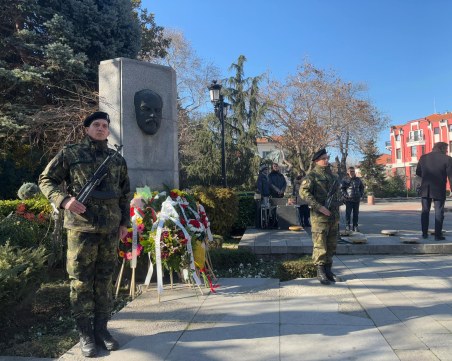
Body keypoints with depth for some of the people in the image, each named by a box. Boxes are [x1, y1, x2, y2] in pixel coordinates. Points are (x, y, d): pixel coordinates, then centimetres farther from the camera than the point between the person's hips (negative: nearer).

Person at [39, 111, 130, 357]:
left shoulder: (118, 160, 13)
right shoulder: (70, 153, 3)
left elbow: (125, 193, 18)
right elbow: (46, 180, 4)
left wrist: (124, 222, 10)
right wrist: (63, 200, -14)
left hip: (110, 229, 4)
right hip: (82, 227, -3)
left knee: (104, 280, 10)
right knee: (81, 281, 2)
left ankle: (101, 329, 23)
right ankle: (85, 335, 15)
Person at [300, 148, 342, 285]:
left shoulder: (331, 175, 17)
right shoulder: (312, 175, -6)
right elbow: (303, 192, -18)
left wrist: (337, 212, 19)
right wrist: (319, 207, -22)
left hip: (333, 216, 7)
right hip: (319, 216, -7)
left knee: (331, 245, 11)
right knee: (320, 244, -3)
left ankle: (328, 270, 22)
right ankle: (320, 272, 5)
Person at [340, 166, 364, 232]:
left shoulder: (358, 179, 11)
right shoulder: (345, 180, -1)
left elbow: (362, 187, 21)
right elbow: (341, 188, -1)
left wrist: (361, 194, 9)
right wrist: (345, 195, -11)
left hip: (357, 199, 4)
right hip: (348, 199, -4)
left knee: (356, 213, 7)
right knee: (348, 213, -1)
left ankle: (355, 226, 14)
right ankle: (347, 225, 10)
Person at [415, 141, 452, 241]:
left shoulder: (423, 157, 5)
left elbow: (418, 172, 12)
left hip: (425, 189, 4)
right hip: (439, 190, -3)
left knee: (425, 211, 11)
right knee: (439, 212, 3)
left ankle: (424, 233, 14)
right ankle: (438, 234, 4)